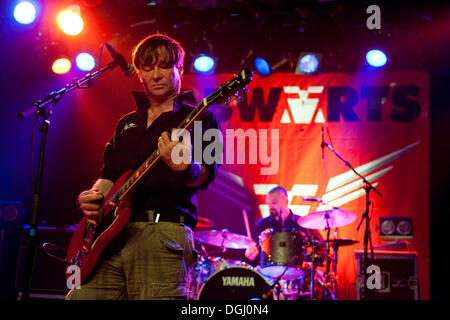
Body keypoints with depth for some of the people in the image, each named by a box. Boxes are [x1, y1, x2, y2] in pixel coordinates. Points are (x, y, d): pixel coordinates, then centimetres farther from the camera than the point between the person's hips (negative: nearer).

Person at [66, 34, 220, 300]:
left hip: (163, 235, -6)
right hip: (110, 235, 6)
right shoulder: (127, 124, 26)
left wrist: (184, 168, -31)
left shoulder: (198, 118, 6)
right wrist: (91, 196, 6)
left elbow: (206, 176, -8)